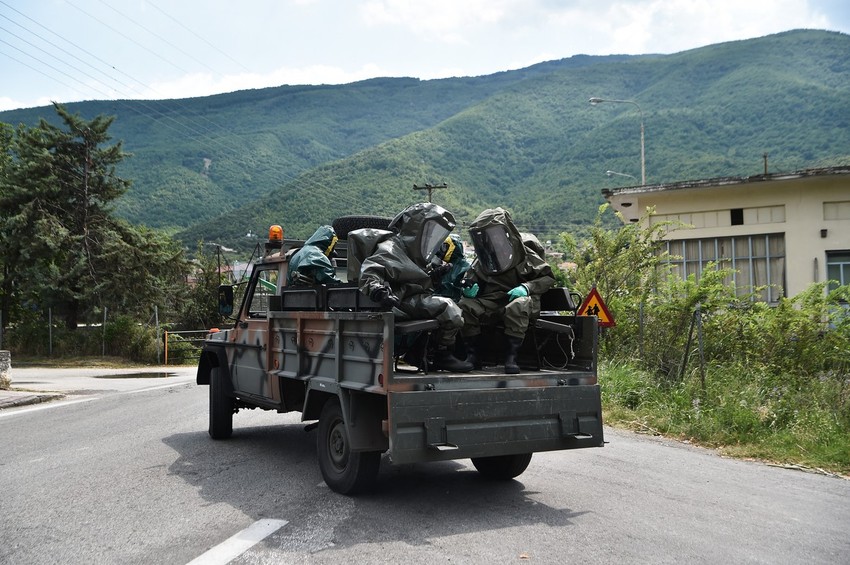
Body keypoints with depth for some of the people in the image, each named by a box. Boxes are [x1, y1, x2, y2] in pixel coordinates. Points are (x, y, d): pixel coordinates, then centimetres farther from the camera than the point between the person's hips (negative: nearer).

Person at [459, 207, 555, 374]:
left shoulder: (526, 256, 4)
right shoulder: (481, 261, 17)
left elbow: (548, 278, 2)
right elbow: (473, 278, 26)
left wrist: (526, 288, -15)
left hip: (517, 299, -4)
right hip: (489, 303, 4)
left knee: (517, 306, -40)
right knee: (465, 305, -24)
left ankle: (511, 356, -31)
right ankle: (473, 354, -14)